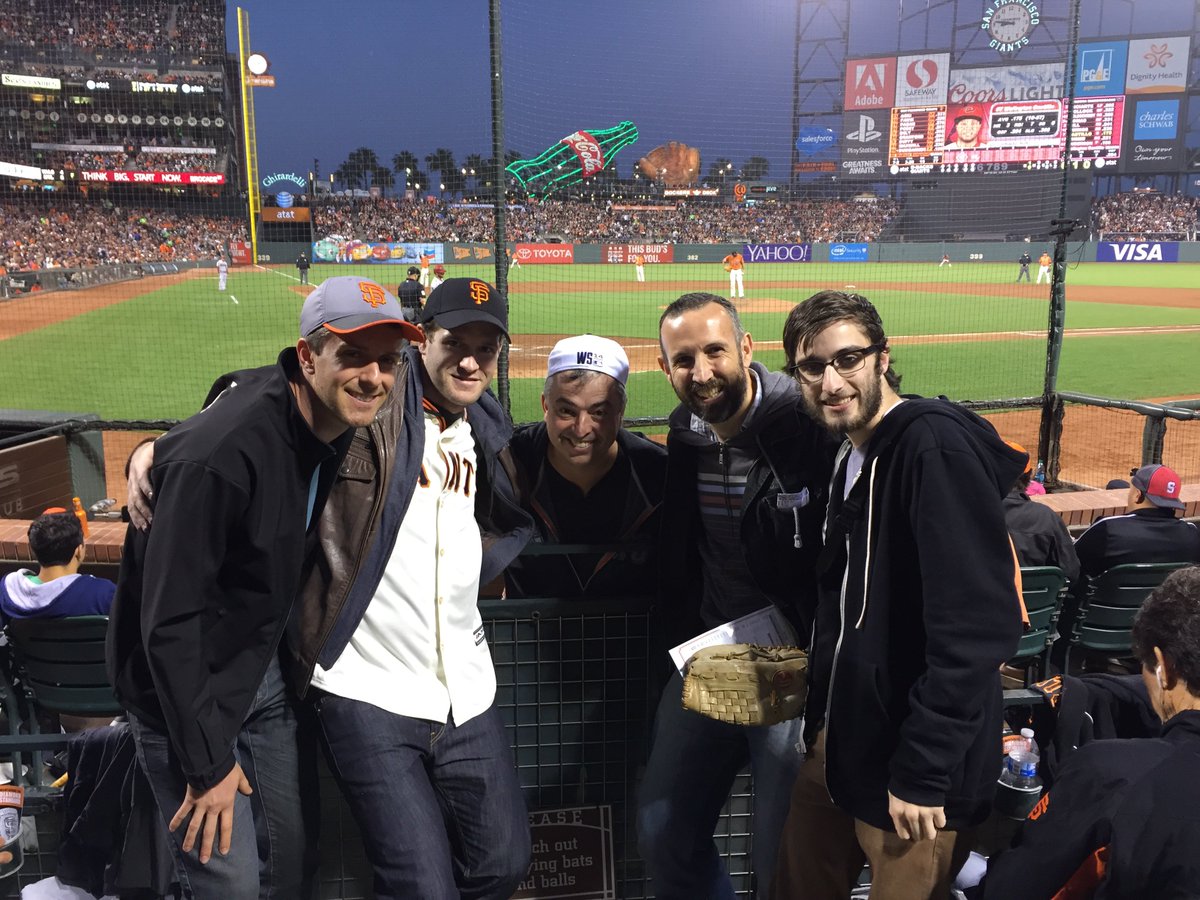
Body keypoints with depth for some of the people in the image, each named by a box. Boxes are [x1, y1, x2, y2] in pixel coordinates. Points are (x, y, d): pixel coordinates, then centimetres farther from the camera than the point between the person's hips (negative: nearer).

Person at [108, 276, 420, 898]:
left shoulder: (340, 425, -7)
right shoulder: (220, 452, -32)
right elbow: (169, 623, -27)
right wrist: (207, 763, -21)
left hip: (264, 675, 7)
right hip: (186, 688, -7)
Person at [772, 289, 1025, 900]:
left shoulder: (936, 445, -20)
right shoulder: (851, 457, 9)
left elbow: (976, 624, -26)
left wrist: (922, 774, -23)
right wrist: (821, 721, 15)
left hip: (916, 776, -8)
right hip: (839, 746, 8)